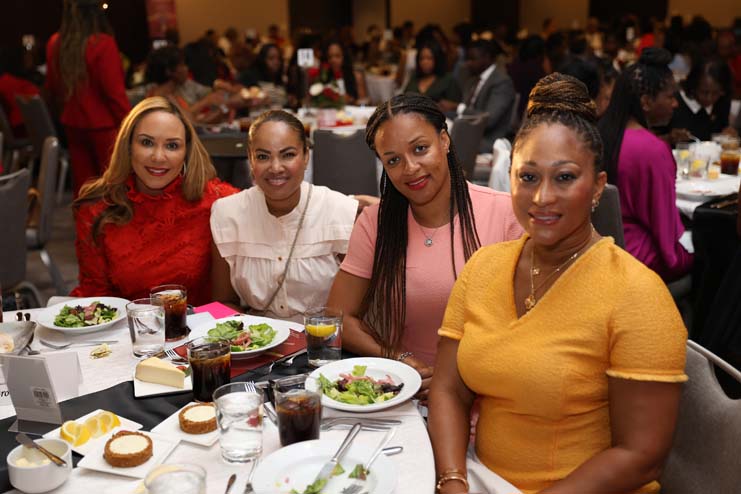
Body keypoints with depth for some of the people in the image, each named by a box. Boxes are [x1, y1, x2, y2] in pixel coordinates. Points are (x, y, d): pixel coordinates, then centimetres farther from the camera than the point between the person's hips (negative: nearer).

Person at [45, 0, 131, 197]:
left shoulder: (55, 43, 2)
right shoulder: (103, 44, -17)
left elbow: (52, 87, 13)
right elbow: (115, 92, -18)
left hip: (72, 124, 6)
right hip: (103, 126, -6)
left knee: (82, 181, 14)